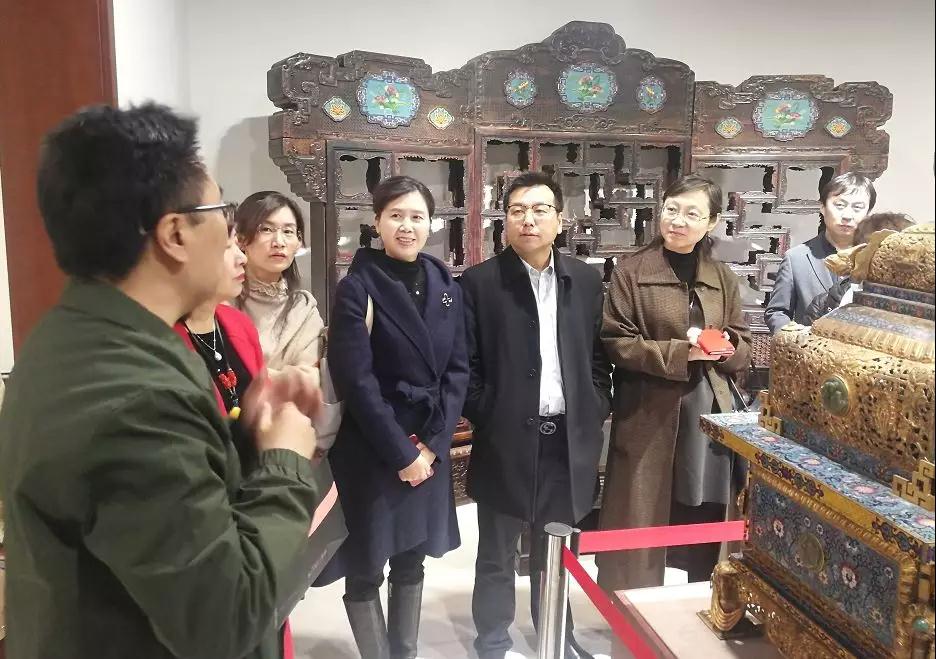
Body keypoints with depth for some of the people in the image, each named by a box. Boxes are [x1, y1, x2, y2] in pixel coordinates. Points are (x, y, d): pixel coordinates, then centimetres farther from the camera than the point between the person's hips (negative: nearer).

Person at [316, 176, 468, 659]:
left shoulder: (446, 286, 6)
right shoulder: (357, 287, -9)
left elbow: (458, 370, 4)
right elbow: (356, 380, -15)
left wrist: (431, 442, -6)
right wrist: (401, 452, -15)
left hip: (429, 449, 5)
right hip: (371, 452, -4)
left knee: (411, 563, 17)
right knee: (366, 570, 6)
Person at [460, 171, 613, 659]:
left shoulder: (586, 280, 6)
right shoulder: (479, 282, -6)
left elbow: (598, 355, 10)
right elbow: (466, 365, -5)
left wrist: (594, 416, 1)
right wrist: (487, 421, -9)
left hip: (569, 439, 3)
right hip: (506, 440, -3)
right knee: (497, 557, 12)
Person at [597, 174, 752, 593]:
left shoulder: (722, 278, 10)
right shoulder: (631, 271, -4)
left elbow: (744, 346, 15)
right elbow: (615, 342, -9)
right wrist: (680, 352, -17)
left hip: (709, 414, 4)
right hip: (650, 417, -4)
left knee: (705, 521, 12)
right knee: (641, 522, 3)